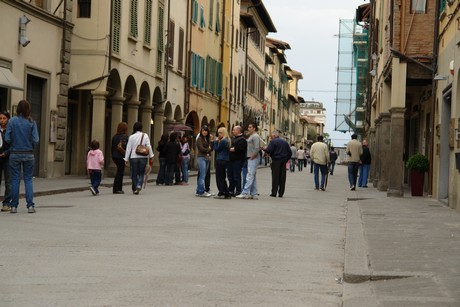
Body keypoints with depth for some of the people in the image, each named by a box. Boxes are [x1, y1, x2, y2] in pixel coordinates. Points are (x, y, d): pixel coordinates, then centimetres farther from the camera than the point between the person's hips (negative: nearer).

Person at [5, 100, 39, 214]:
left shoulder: (12, 121, -6)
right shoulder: (31, 122, -5)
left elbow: (7, 139, -8)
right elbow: (35, 140, -9)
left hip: (15, 154, 0)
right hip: (28, 154, 0)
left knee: (15, 180, 6)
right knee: (28, 179, 6)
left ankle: (14, 206, 7)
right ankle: (30, 205, 0)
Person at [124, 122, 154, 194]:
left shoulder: (131, 137, -1)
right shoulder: (145, 135, 0)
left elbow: (128, 148, 1)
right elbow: (149, 146, -2)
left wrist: (126, 159, 5)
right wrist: (151, 155, 4)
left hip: (133, 157, 0)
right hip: (143, 157, 0)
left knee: (134, 174, 9)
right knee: (141, 173, 9)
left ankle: (134, 189, 9)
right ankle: (139, 185, -14)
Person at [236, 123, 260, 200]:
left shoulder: (255, 136, -11)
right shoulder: (251, 136, 20)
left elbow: (257, 148, -20)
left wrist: (252, 156, -16)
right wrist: (249, 156, 13)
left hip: (253, 159, -11)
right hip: (250, 159, 11)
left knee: (250, 176, -12)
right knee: (253, 177, 11)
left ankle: (245, 193, -16)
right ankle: (253, 194, 13)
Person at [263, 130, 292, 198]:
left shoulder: (273, 141, -5)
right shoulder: (285, 142, 15)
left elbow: (269, 150, -15)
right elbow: (290, 152, 15)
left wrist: (264, 149, 4)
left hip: (276, 161, -5)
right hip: (283, 162, 5)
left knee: (275, 177, -3)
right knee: (282, 177, 5)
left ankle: (274, 193, -5)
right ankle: (281, 193, 5)